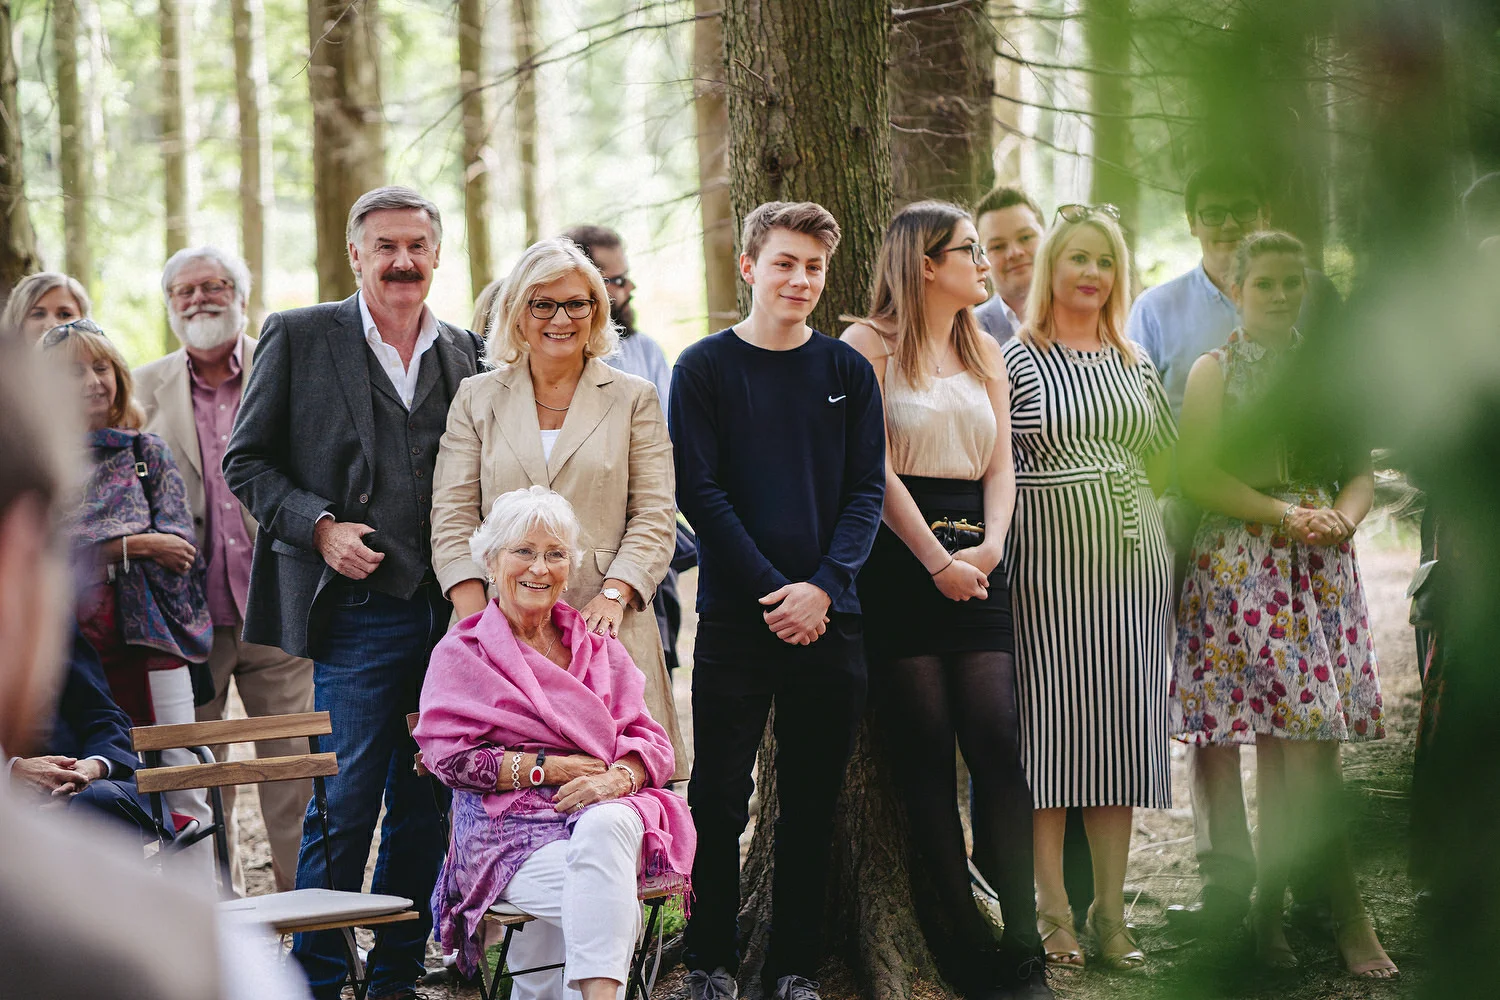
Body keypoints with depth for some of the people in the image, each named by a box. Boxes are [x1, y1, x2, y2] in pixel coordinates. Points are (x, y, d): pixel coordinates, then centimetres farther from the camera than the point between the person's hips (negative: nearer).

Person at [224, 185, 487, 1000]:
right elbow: (246, 461, 3)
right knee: (345, 802, -6)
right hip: (357, 612, -4)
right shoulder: (298, 337, 2)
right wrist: (320, 526, -11)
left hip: (448, 615, 4)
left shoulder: (465, 353, 13)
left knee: (425, 804, 8)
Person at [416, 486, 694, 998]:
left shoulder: (599, 648, 22)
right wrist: (550, 767, -8)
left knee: (606, 826, -38)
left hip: (606, 810, 2)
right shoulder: (461, 653, 12)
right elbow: (447, 755, 0)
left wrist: (618, 777, -13)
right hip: (509, 830, -2)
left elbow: (651, 741, 11)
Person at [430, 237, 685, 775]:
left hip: (606, 625, 0)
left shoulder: (634, 399, 11)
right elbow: (452, 522, 7)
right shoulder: (477, 399, 13)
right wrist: (478, 622, -6)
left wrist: (613, 595, -10)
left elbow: (653, 517, 6)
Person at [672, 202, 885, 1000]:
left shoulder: (848, 372, 8)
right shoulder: (704, 368, 0)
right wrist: (773, 591, -13)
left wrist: (822, 586, -11)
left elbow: (866, 492, 4)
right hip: (736, 616, -2)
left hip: (828, 616, 2)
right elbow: (699, 493, -5)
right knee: (719, 800, -1)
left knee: (812, 804, 6)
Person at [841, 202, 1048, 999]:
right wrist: (936, 559, -12)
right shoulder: (871, 343, -1)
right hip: (898, 560, -5)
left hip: (974, 561, 5)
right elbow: (875, 467, -7)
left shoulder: (984, 352, 19)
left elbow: (1000, 462, 13)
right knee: (925, 753, -2)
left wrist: (988, 547, -5)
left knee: (998, 744, -4)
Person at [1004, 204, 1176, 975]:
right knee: (1051, 723, -2)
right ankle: (1053, 910, 6)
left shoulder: (1135, 363, 12)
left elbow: (1164, 462, 21)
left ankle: (1111, 912, 11)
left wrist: (1115, 502, 10)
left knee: (1120, 728, 5)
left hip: (1131, 564, 4)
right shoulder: (1015, 361, -2)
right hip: (1048, 565, -4)